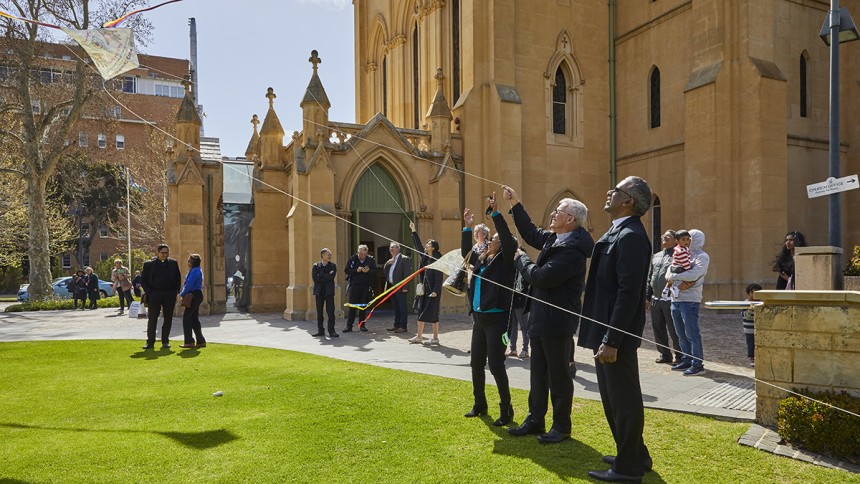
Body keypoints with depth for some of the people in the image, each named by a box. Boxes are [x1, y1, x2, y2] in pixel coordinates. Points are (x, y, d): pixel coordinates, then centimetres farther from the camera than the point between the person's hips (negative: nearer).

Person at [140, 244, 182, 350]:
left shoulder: (173, 263, 8)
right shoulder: (149, 264, 4)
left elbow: (178, 278, 11)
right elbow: (143, 279, 5)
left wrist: (176, 291, 1)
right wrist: (148, 292, -4)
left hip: (170, 295, 1)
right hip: (154, 295, -1)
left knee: (168, 319, 4)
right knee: (152, 319, 0)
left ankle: (165, 342, 13)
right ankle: (150, 342, 7)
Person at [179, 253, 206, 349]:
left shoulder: (195, 271, -14)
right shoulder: (198, 270, 18)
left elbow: (189, 284, -18)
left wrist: (182, 294, -7)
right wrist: (184, 294, 13)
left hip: (194, 296, -10)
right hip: (197, 295, 10)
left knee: (186, 317, -6)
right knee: (194, 319, 12)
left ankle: (189, 342, -4)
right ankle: (201, 341, 13)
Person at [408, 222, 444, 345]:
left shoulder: (437, 259, -13)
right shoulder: (425, 257, 9)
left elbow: (439, 277, -17)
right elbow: (418, 245, 18)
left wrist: (436, 290, -22)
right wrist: (413, 231, 20)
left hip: (432, 290, -8)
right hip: (424, 289, 8)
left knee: (432, 313, -3)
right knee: (421, 312, 10)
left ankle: (435, 338, 6)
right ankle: (419, 336, 19)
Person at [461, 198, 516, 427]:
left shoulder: (505, 260, -7)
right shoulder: (481, 259, 13)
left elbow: (508, 239, -22)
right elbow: (466, 252, 26)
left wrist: (495, 213, -26)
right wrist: (467, 227, 17)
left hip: (496, 318, -8)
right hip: (479, 318, 8)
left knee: (495, 364, -6)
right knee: (476, 362, 14)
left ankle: (506, 410, 8)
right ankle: (480, 404, 29)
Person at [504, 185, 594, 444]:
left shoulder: (572, 250, -23)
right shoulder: (555, 239, 7)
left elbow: (541, 277, -27)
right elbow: (532, 233, 25)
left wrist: (522, 259, -9)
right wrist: (515, 205, 21)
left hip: (557, 321, -10)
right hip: (540, 318, 10)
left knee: (559, 376, 5)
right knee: (538, 373, 18)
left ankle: (561, 426, 19)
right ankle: (535, 420, 30)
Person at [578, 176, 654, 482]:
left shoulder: (631, 236, -19)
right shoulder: (616, 233, 13)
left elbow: (629, 293, -24)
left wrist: (611, 340, -24)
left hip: (616, 334, -10)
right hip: (604, 332, 10)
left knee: (623, 399, 4)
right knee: (612, 398, 21)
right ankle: (632, 455, 36)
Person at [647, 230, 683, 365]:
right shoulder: (656, 256, 17)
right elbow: (649, 278, 19)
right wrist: (647, 298, 15)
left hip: (670, 300, -7)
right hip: (655, 299, 7)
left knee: (674, 330, -1)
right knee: (658, 329, 11)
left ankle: (679, 356, 11)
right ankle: (664, 355, 23)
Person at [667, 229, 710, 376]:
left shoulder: (702, 257, -3)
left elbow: (693, 275, -19)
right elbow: (669, 272, 11)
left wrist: (673, 276, -13)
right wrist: (679, 281, -9)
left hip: (690, 300, -7)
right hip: (675, 299, 7)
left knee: (692, 333, -5)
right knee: (681, 334, 12)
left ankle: (697, 364, 1)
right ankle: (687, 361, 22)